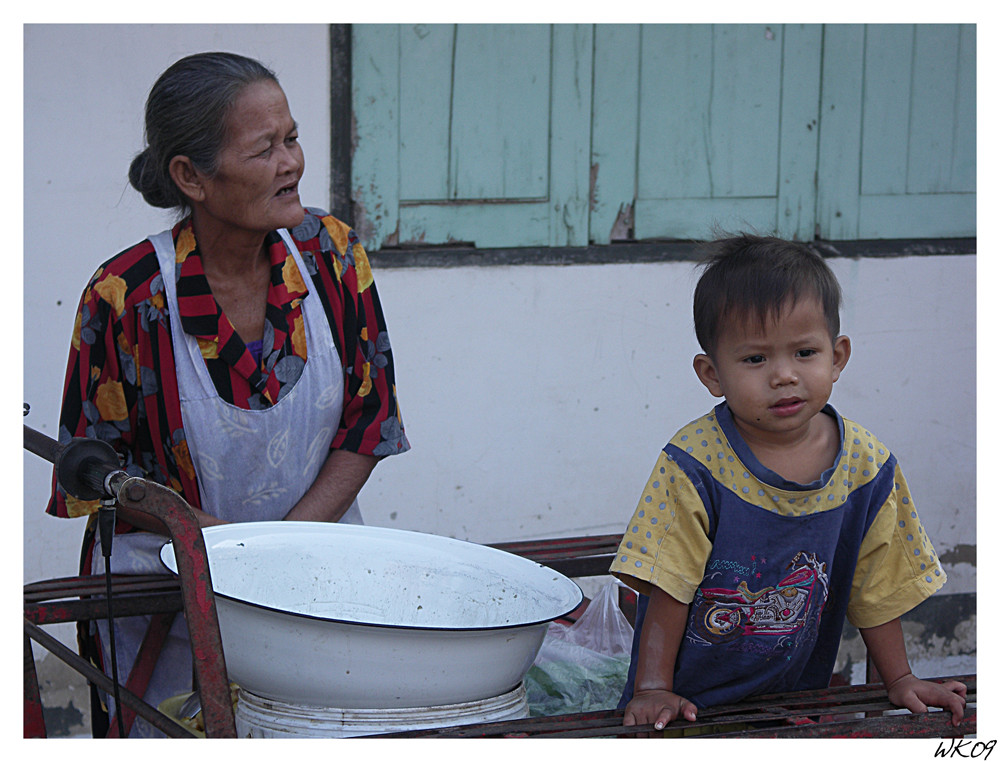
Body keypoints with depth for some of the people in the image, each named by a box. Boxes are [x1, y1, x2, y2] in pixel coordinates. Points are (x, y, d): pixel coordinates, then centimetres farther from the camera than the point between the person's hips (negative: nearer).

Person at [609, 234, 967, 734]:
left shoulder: (866, 466, -6)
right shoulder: (696, 463, -16)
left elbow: (876, 587, 6)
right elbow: (668, 588, -12)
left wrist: (900, 681, 7)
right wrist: (652, 690, -16)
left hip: (797, 699, 3)